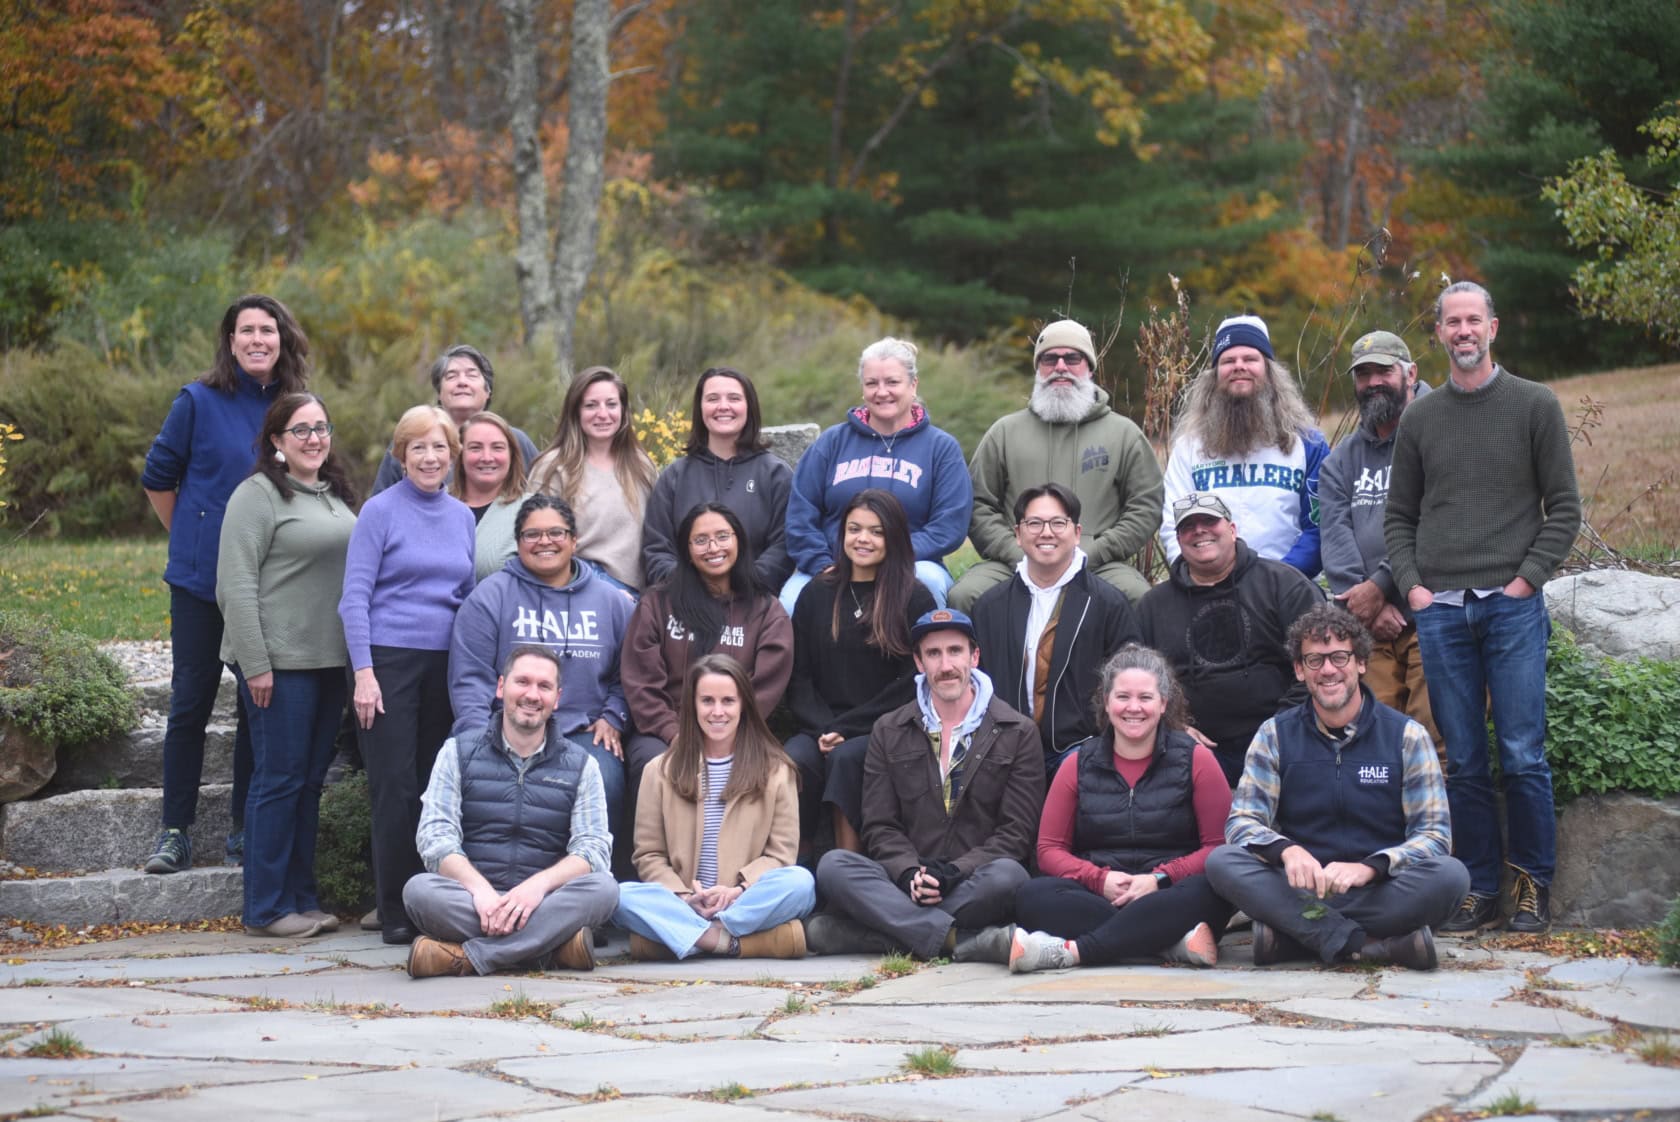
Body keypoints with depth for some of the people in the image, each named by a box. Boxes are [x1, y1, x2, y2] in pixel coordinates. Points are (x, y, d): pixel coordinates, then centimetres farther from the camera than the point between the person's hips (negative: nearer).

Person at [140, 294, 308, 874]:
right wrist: (190, 539, 7)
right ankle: (174, 832, 9)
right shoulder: (199, 401, -4)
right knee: (191, 701, 2)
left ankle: (247, 827, 17)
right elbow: (158, 477, 6)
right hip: (202, 580, -2)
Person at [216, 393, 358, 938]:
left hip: (330, 662, 7)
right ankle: (266, 908, 3)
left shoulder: (336, 494, 16)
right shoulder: (258, 495, -8)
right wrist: (255, 664, -17)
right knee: (279, 779, -4)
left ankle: (301, 899, 18)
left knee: (310, 780, 11)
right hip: (279, 663, -7)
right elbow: (235, 585, -13)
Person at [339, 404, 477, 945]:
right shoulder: (381, 511, -3)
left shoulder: (462, 516, 12)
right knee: (395, 784, -6)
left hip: (446, 665, 5)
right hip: (389, 660, -5)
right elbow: (355, 596, -6)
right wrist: (363, 672, -13)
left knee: (436, 783, 5)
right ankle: (395, 913, 0)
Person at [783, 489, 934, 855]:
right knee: (793, 760, -30)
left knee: (846, 757, -34)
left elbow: (912, 683, -2)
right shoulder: (816, 595, 16)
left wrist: (846, 728, -10)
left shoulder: (915, 599, 5)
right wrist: (822, 728, -7)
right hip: (823, 727, 3)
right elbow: (798, 677, 13)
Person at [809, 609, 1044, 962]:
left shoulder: (1017, 733, 7)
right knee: (833, 865, -26)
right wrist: (910, 873, -14)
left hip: (975, 884, -2)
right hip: (905, 884, 2)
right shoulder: (889, 732, 15)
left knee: (1008, 875, -37)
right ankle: (964, 941, -36)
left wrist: (953, 872, -16)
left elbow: (1017, 831, -1)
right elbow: (879, 826, 8)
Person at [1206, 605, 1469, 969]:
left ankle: (1293, 936, -26)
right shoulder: (1276, 735, 6)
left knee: (1451, 875, -30)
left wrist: (1369, 867, -24)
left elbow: (1435, 834, -5)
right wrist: (1287, 850, -25)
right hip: (1302, 889, 1)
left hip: (1379, 891, -1)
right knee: (1221, 862, -26)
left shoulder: (1407, 736, 2)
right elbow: (1241, 821, -2)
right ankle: (1373, 945, -31)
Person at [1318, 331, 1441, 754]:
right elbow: (1336, 537, 7)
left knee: (1432, 737, -10)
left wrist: (1379, 586, -11)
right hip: (1370, 624, 5)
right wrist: (1370, 606, -9)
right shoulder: (1341, 459, 19)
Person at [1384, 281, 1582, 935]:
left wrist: (1528, 578, -7)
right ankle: (1480, 891, 9)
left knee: (1522, 757, -5)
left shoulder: (1535, 407, 5)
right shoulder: (1419, 420, 13)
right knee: (1462, 762, 3)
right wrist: (1412, 585, 1)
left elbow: (1564, 508, 3)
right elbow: (1398, 517, 16)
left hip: (1512, 605, -3)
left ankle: (1534, 886, 7)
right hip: (1440, 610, 3)